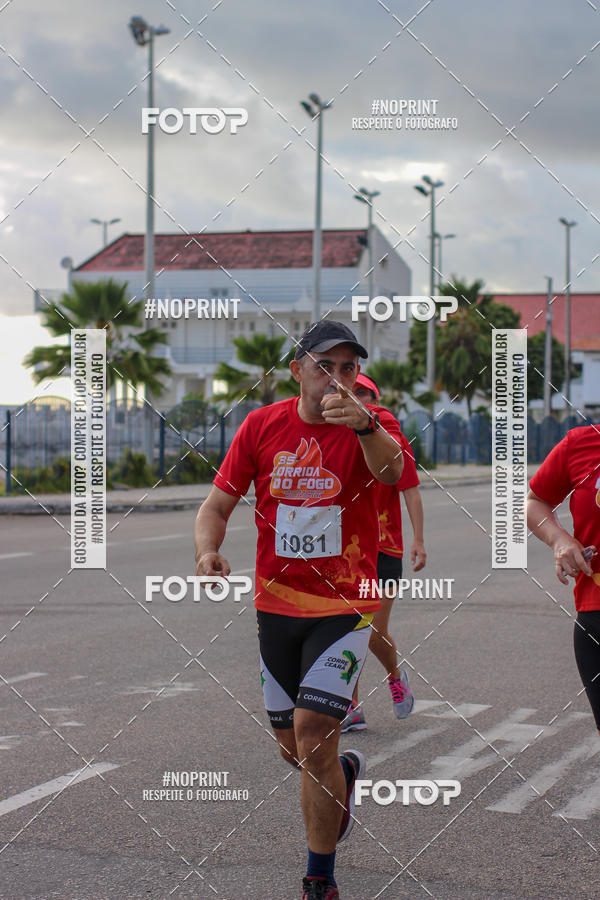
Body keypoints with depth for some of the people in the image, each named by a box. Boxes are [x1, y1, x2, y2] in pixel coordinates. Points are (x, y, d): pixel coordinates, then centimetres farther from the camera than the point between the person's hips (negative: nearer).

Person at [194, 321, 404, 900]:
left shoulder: (373, 423, -10)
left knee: (312, 728, -18)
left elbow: (391, 470, -34)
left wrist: (363, 424, -55)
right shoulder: (262, 425, -1)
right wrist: (207, 551, -18)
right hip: (275, 606, 4)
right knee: (292, 746, 15)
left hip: (344, 607, -4)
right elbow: (217, 505, 3)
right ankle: (344, 773, 52)